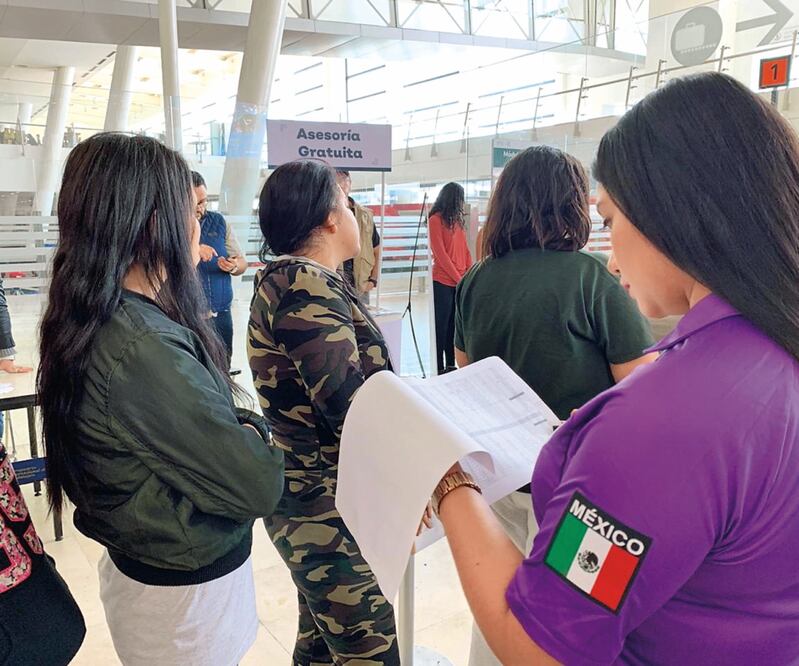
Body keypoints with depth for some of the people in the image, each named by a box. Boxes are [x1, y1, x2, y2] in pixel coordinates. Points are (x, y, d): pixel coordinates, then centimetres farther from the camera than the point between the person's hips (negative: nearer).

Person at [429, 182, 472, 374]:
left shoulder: (458, 220, 16)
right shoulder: (436, 220, -6)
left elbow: (465, 250, 14)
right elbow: (439, 253, -12)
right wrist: (459, 278, -13)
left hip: (461, 282, 7)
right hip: (443, 282, -7)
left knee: (454, 325, 9)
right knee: (441, 326, -2)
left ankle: (451, 366, 16)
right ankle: (439, 368, 3)